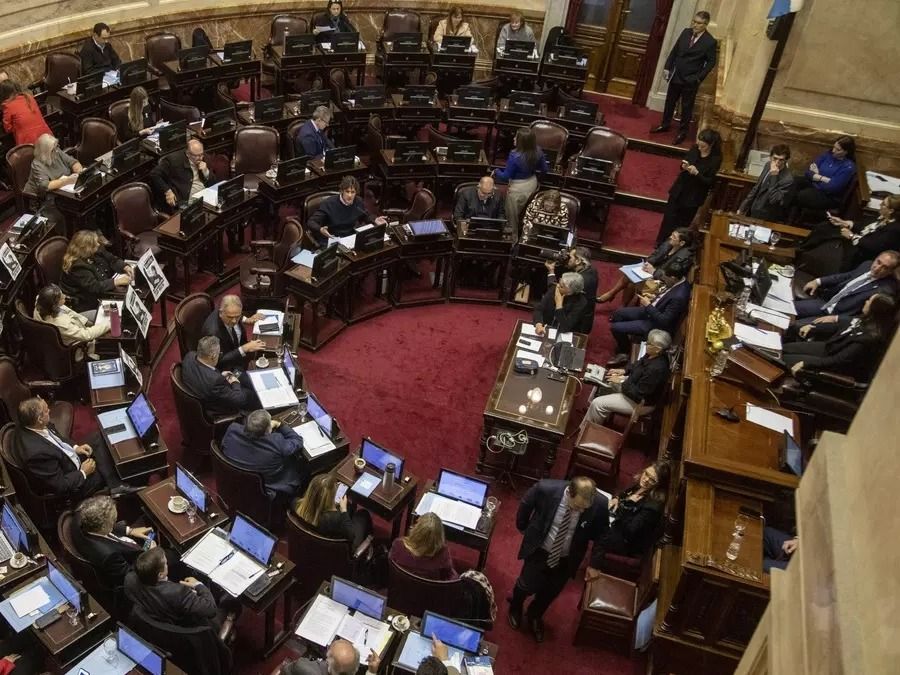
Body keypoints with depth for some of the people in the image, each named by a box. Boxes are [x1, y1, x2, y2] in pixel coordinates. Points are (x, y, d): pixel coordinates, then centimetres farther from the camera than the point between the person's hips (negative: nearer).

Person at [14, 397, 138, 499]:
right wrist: (83, 473, -15)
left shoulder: (27, 425, -14)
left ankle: (115, 486, 1)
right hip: (72, 486, -8)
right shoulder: (36, 453, -38)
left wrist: (74, 447, -1)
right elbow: (60, 485, -28)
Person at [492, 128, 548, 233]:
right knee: (526, 212, 30)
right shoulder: (538, 151, -17)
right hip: (532, 183, 6)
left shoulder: (515, 156, -33)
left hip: (518, 188, -6)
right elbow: (545, 169, -2)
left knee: (513, 215, 20)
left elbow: (506, 176, -21)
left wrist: (496, 172, -1)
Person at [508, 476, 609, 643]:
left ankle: (535, 616, 53)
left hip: (567, 559, 1)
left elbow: (602, 535, -8)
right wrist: (523, 528, 6)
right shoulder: (545, 488, -32)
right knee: (528, 585, 15)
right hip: (539, 550, -1)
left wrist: (594, 563, -4)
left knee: (551, 592, 20)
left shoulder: (600, 504, -30)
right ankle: (515, 608, 51)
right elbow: (526, 504, -8)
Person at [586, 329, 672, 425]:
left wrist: (621, 382, -21)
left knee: (598, 404, -10)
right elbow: (637, 364, 12)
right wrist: (624, 370, -1)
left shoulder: (656, 369, -37)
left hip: (641, 402, -10)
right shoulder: (654, 355, -10)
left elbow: (638, 394, -30)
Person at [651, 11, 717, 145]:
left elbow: (711, 62, -8)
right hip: (675, 75, 5)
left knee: (686, 107, 7)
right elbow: (674, 50, 7)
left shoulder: (710, 42, -14)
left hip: (690, 80, -5)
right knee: (669, 102, 19)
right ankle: (665, 125, 37)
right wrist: (667, 67, 2)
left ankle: (682, 132, 22)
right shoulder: (686, 32, -1)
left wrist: (699, 78, -13)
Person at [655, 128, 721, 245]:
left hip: (693, 196, -4)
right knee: (669, 218, 8)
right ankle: (661, 244, 23)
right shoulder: (694, 149, -5)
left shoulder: (716, 159, -17)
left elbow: (709, 181, -15)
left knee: (683, 223, 8)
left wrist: (696, 173, -30)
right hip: (679, 190, 4)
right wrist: (684, 166, -13)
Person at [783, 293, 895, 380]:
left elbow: (838, 361, -29)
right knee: (784, 348, 8)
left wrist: (805, 363, -26)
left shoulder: (868, 339, -34)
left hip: (836, 368, -8)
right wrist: (813, 327, 8)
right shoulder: (867, 320, -11)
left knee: (784, 359, -6)